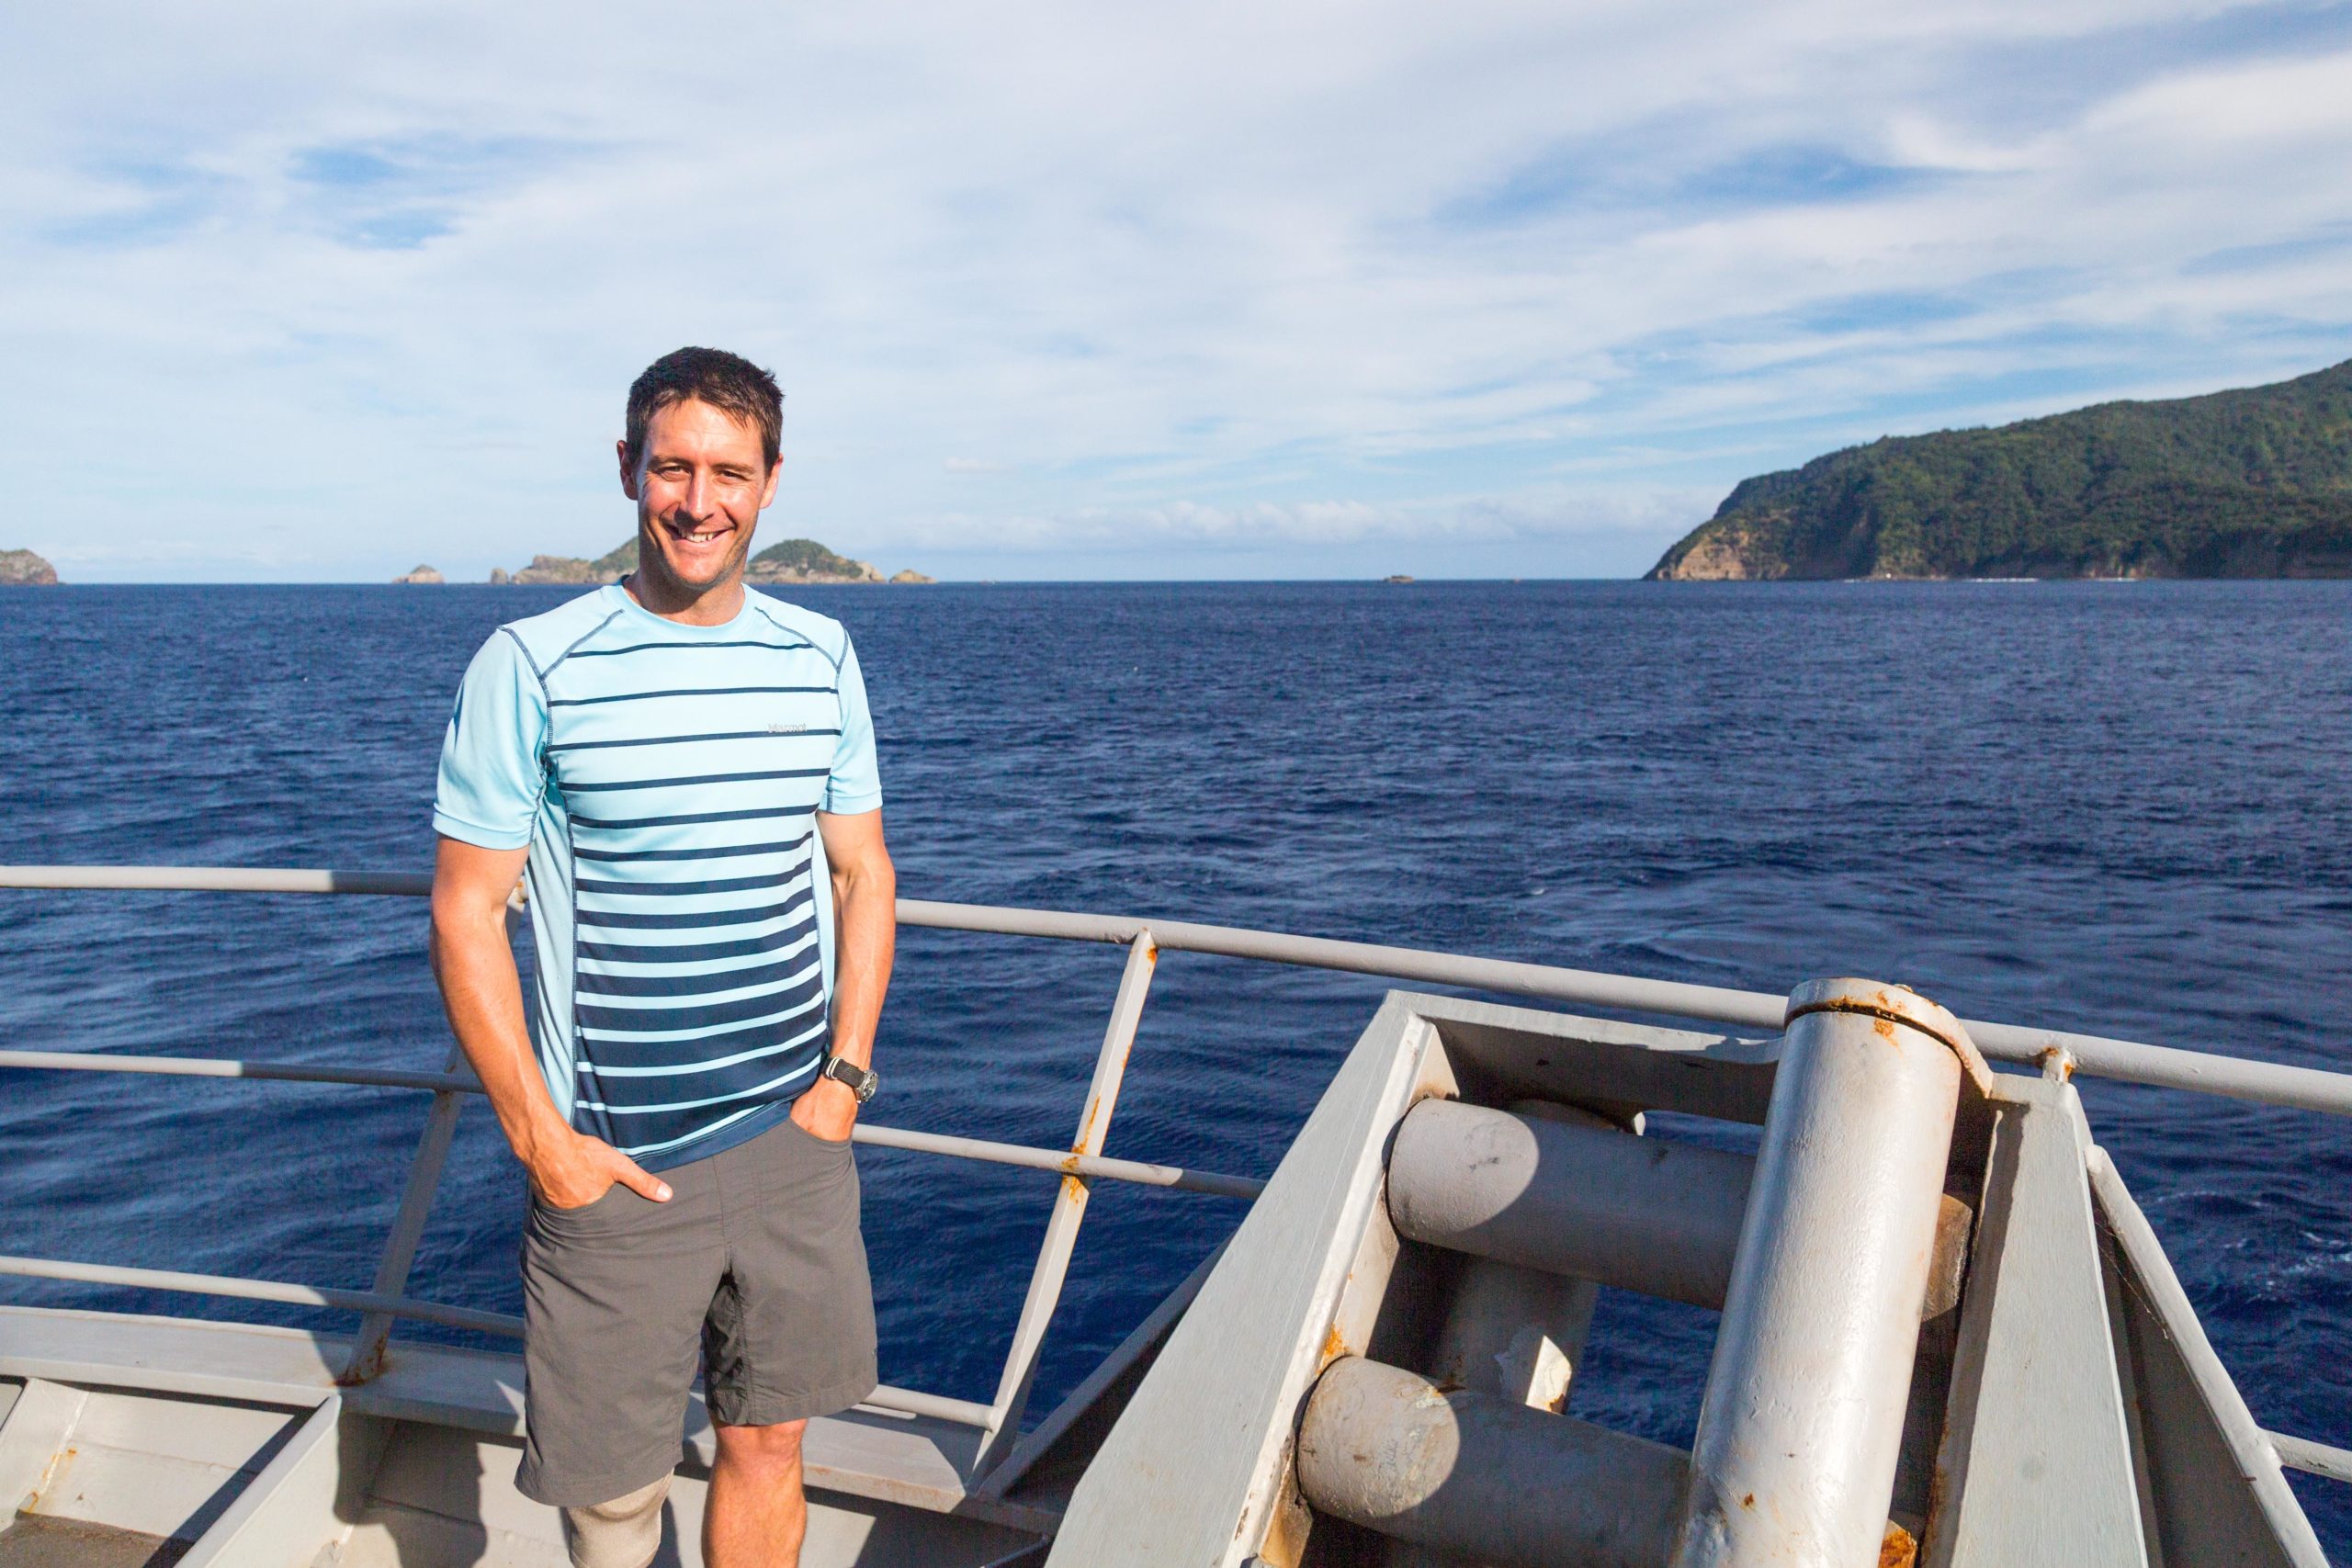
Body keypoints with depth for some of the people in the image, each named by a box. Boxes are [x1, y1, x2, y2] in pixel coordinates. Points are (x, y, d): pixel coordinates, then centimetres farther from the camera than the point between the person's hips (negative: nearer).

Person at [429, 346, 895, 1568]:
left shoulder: (818, 657, 4)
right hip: (612, 1160, -3)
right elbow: (465, 915, -6)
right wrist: (538, 1135, -10)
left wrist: (845, 1075, 1)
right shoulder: (530, 668, -8)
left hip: (794, 1143, 3)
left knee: (768, 1445, 15)